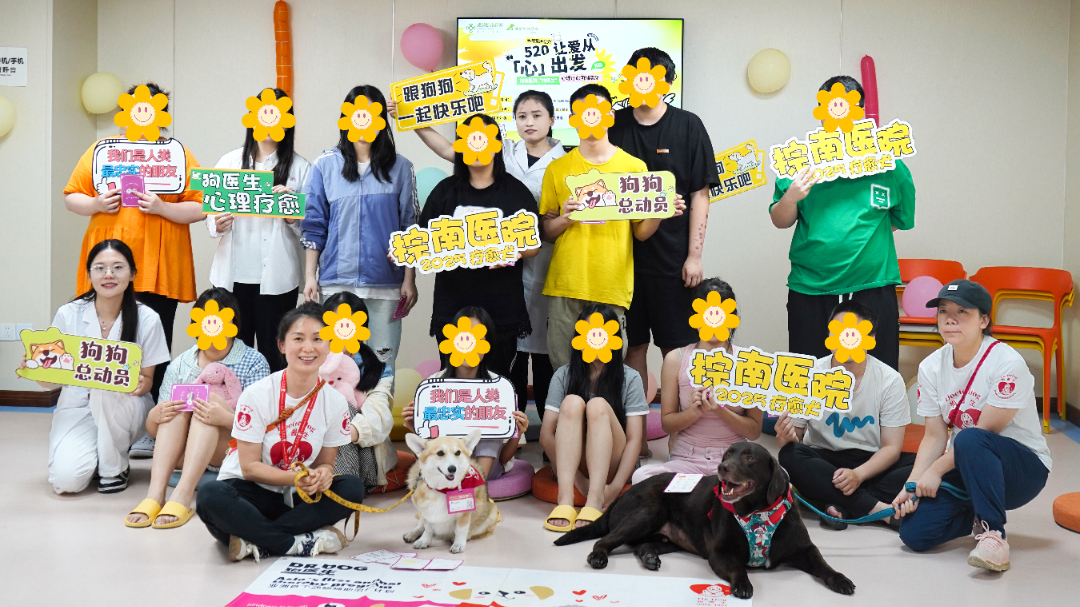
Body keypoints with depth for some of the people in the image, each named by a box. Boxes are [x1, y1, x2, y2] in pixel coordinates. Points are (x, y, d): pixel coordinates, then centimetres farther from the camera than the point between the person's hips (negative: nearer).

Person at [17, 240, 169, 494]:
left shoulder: (147, 319, -10)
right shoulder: (68, 314, -6)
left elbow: (147, 380, -3)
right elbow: (49, 381, -1)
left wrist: (140, 384, -27)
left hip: (122, 408, -1)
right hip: (76, 406, 1)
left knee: (108, 389, -36)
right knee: (66, 479, -25)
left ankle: (115, 467, -10)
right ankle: (94, 456, 14)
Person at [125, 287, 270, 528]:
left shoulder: (254, 363, -1)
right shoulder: (180, 364, 9)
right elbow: (152, 430, 7)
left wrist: (226, 418, -33)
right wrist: (156, 415, -19)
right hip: (183, 454, 3)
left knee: (209, 398, -27)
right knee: (178, 404, -23)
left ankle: (182, 496, -42)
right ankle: (155, 493, -37)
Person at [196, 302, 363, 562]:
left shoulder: (335, 402, -4)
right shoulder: (257, 395, -14)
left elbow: (325, 462, 3)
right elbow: (249, 466, -12)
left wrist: (322, 475, -22)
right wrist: (295, 478, -29)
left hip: (295, 499, 4)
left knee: (352, 488, -24)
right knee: (211, 496, -35)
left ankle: (256, 542, -26)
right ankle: (299, 543, -28)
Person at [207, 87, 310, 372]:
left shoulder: (299, 167, 5)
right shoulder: (229, 161, 12)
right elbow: (211, 208, 12)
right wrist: (218, 224, -9)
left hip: (276, 276, -2)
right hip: (233, 272, 2)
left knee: (273, 354, 1)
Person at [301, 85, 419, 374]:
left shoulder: (399, 167, 6)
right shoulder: (325, 165, 7)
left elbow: (410, 227, 7)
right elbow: (313, 226, 7)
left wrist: (409, 279, 2)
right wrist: (309, 276, 2)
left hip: (385, 284, 0)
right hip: (336, 282, 0)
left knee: (382, 365, 2)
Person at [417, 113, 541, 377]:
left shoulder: (516, 191, 7)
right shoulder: (446, 190, 12)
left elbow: (534, 245, 6)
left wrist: (514, 253, -15)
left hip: (501, 306, -1)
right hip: (452, 303, 2)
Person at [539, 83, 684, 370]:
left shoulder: (634, 167, 6)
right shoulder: (557, 169, 8)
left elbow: (640, 232, 7)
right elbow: (546, 233, 8)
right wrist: (564, 219, -11)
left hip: (612, 288, -1)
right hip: (565, 285, 1)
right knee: (562, 368, 4)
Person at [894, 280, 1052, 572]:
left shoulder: (1007, 364, -20)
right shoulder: (931, 367, -3)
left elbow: (983, 432, -20)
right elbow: (935, 436, -3)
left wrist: (936, 470, -17)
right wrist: (912, 484, -16)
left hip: (1023, 467, -6)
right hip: (963, 469, 6)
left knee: (970, 440, -39)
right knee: (914, 532, -14)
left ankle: (992, 532, -23)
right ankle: (977, 513, 15)